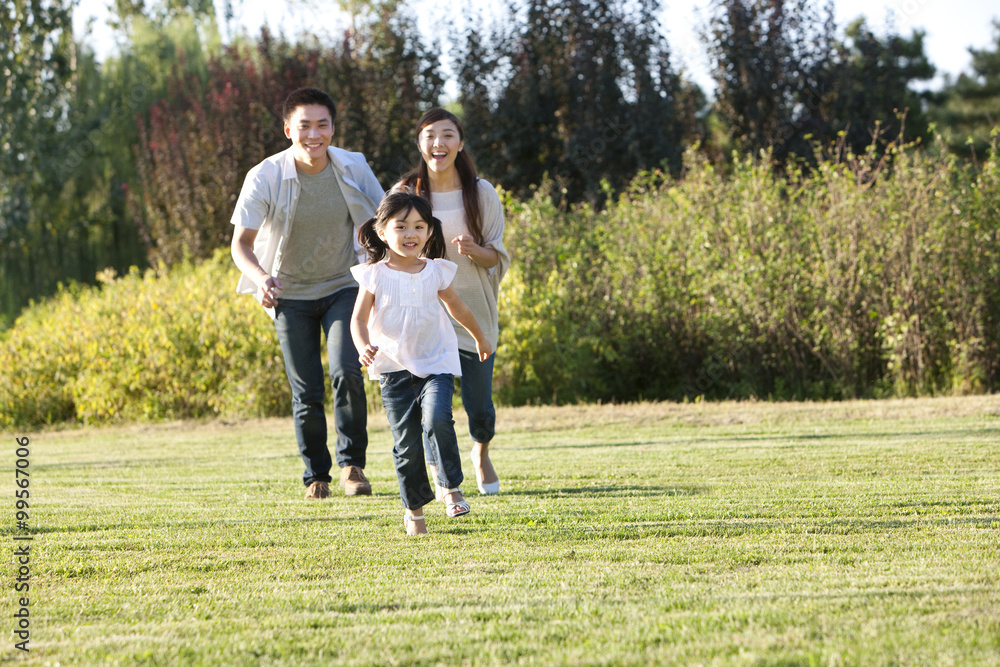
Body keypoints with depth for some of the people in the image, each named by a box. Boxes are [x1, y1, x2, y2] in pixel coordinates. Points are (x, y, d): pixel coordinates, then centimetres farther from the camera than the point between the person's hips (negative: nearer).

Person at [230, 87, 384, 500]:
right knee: (307, 393, 1)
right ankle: (316, 476, 20)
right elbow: (241, 242, -18)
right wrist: (260, 277, -39)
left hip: (343, 287, 1)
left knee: (346, 373, -20)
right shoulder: (266, 178, -16)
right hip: (291, 295, -1)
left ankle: (352, 463, -4)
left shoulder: (353, 168, -9)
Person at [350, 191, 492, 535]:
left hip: (436, 363, 0)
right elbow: (359, 318, -4)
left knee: (437, 419, -25)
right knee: (406, 444, 2)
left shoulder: (436, 272, 1)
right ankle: (414, 509, 18)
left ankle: (451, 487, -7)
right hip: (394, 369, 0)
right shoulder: (375, 276, -4)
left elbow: (458, 309, 17)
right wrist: (363, 347, -25)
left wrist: (481, 339, 31)